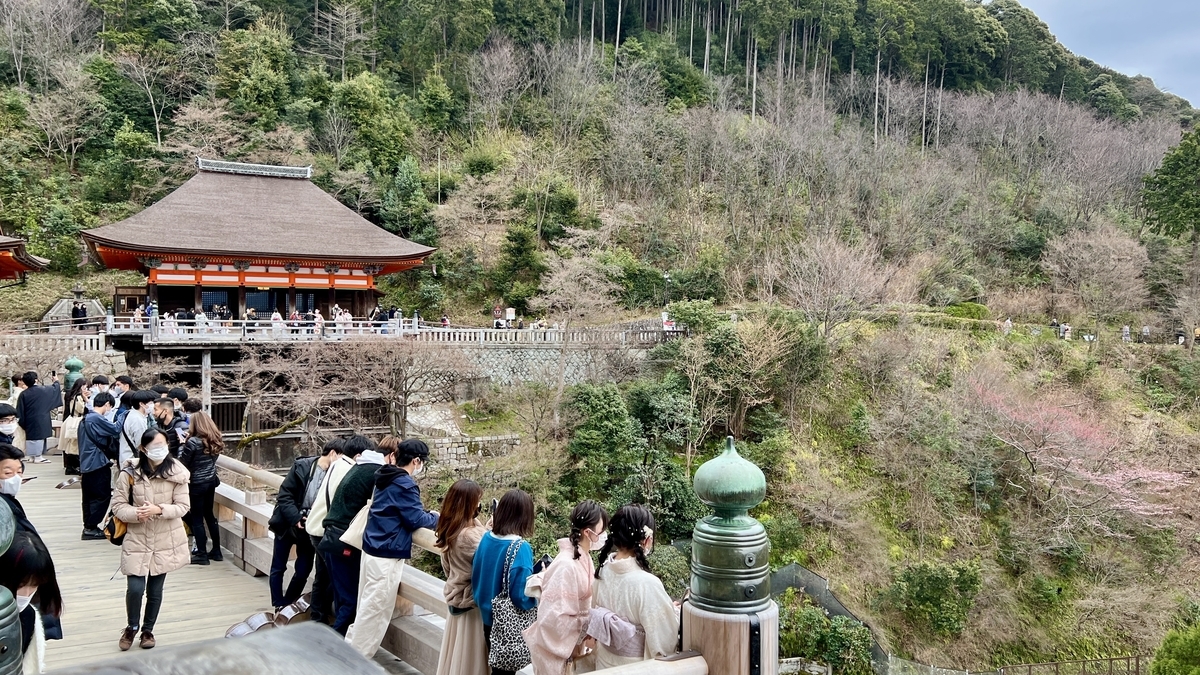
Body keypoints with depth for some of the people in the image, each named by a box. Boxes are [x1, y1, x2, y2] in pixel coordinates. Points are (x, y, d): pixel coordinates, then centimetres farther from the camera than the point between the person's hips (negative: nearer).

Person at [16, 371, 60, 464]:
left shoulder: (23, 394, -3)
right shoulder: (43, 390, -8)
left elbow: (20, 410, -2)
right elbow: (55, 389, 11)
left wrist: (21, 421, 6)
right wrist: (56, 381, 30)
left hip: (29, 421, 3)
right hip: (41, 420, -3)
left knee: (31, 436, 11)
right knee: (39, 436, 0)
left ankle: (32, 456, 16)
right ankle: (38, 456, -2)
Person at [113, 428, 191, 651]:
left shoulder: (176, 473, -9)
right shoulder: (129, 473, -11)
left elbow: (183, 506, -7)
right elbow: (117, 505, -5)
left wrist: (159, 510, -23)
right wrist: (136, 513, -24)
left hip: (166, 540, 1)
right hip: (137, 539, -1)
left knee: (155, 590, 12)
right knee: (135, 588, -5)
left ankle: (148, 630, 34)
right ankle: (132, 627, 25)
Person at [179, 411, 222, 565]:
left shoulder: (193, 442, -16)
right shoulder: (215, 441, 4)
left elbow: (182, 464, -11)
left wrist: (182, 446, -1)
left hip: (197, 483, -7)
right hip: (211, 481, 7)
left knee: (197, 518, 3)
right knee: (209, 514, 16)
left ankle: (202, 554, 5)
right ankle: (216, 551, 21)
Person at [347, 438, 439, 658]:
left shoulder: (387, 478, 12)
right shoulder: (405, 484, -18)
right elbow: (415, 520, -15)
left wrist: (426, 514, 14)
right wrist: (435, 517, 3)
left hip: (373, 548, 10)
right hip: (387, 554, -10)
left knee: (368, 605, 19)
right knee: (375, 608, 0)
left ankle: (351, 650, 28)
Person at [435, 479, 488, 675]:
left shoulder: (450, 531, 2)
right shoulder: (470, 535, -27)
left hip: (455, 599, 8)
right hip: (472, 603, -8)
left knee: (456, 655, 19)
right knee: (470, 659, 5)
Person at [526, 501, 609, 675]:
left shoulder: (583, 558, 2)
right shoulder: (566, 566, -25)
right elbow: (553, 617, -26)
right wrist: (590, 623, -18)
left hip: (573, 645, 8)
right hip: (557, 647, -8)